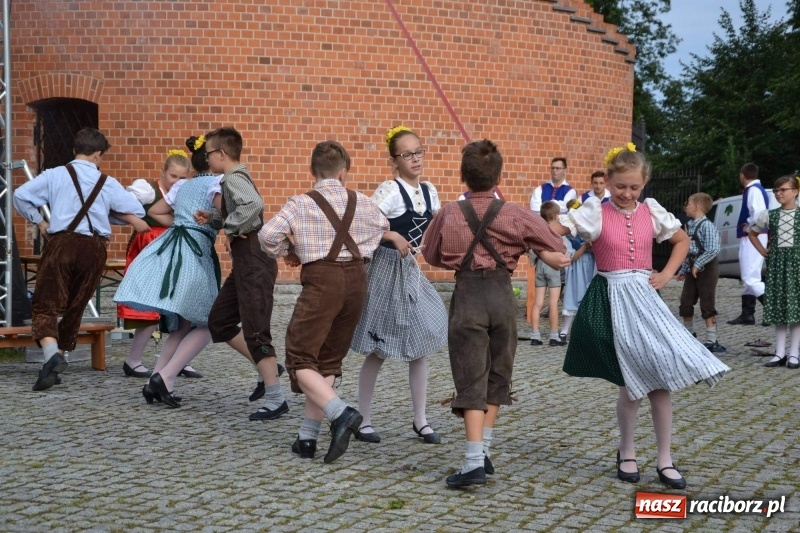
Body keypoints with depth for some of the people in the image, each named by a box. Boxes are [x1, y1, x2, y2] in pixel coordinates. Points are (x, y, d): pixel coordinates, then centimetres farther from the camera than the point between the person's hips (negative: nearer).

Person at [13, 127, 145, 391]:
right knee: (75, 308, 15)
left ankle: (52, 353, -28)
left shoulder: (55, 175, 5)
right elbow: (137, 211, 7)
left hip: (61, 242, -2)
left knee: (46, 305, -4)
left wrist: (38, 221, 15)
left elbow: (20, 195, 1)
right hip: (94, 248, 2)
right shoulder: (108, 183, 8)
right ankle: (59, 355, 16)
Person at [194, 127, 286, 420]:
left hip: (253, 261, -10)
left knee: (255, 330, -7)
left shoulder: (234, 179, -13)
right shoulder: (235, 178, 17)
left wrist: (231, 229, -21)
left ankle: (275, 398, -2)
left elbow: (254, 204, -33)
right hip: (245, 261, 10)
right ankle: (267, 368, 19)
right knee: (219, 322, 14)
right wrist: (212, 218, 10)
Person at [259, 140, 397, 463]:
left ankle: (341, 413, -23)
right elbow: (383, 229, 25)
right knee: (328, 360, 13)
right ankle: (307, 437, 13)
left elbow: (268, 234, -12)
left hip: (322, 279, -5)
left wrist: (286, 253, 6)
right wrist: (396, 238, 47)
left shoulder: (302, 204, -3)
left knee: (301, 359, -1)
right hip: (356, 278, 5)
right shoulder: (363, 204, 10)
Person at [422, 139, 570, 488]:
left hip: (467, 295, -2)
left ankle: (474, 463, -12)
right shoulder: (514, 215, -3)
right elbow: (556, 250, 1)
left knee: (471, 379, -1)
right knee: (497, 375, 16)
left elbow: (431, 255, 11)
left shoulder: (449, 214, -4)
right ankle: (483, 453, 23)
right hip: (502, 294, 2)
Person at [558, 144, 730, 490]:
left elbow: (682, 240, 19)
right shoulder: (596, 212, -5)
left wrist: (667, 274, 6)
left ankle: (664, 460, 11)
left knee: (660, 378, 0)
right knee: (632, 385, 0)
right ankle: (626, 452, 23)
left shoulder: (651, 211, 6)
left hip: (644, 297, 3)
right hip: (612, 300, -3)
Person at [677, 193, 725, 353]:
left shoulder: (707, 226, -16)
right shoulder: (689, 226, 11)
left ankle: (711, 342, 0)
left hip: (706, 268, -8)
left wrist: (698, 265, -22)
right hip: (692, 269, 8)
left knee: (707, 306, -4)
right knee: (685, 303, 13)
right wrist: (683, 269, 15)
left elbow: (713, 250, -24)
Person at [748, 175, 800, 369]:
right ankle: (780, 353, 8)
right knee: (778, 307, 3)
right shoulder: (769, 215, 6)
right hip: (775, 262, 3)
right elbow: (752, 233, 21)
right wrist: (763, 251, 9)